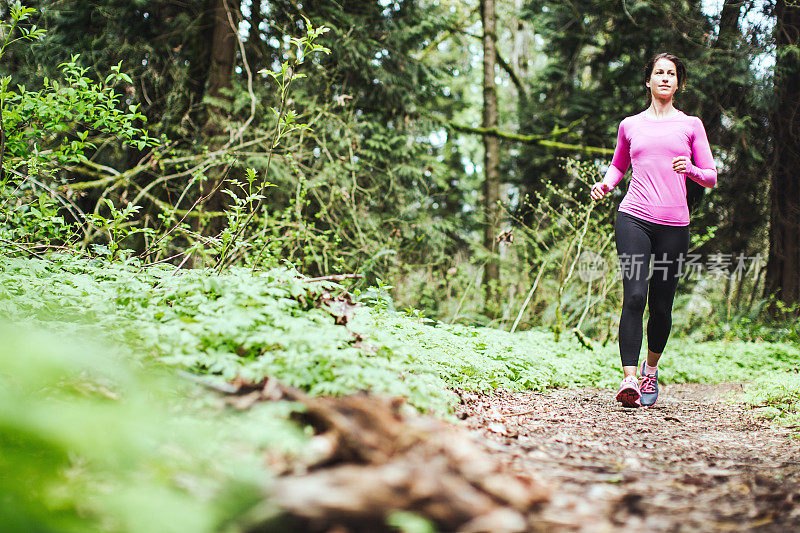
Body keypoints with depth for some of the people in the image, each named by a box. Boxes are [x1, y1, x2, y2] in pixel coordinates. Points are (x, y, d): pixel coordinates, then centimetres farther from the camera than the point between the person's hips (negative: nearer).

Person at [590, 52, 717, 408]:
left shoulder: (691, 125, 12)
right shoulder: (630, 125, 14)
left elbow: (711, 178, 11)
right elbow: (618, 166, 27)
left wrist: (691, 170, -10)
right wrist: (605, 184, 6)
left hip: (674, 224, 1)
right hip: (634, 218, 0)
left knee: (661, 306, 4)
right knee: (635, 295, -17)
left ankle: (651, 368, 29)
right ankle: (629, 378, -19)